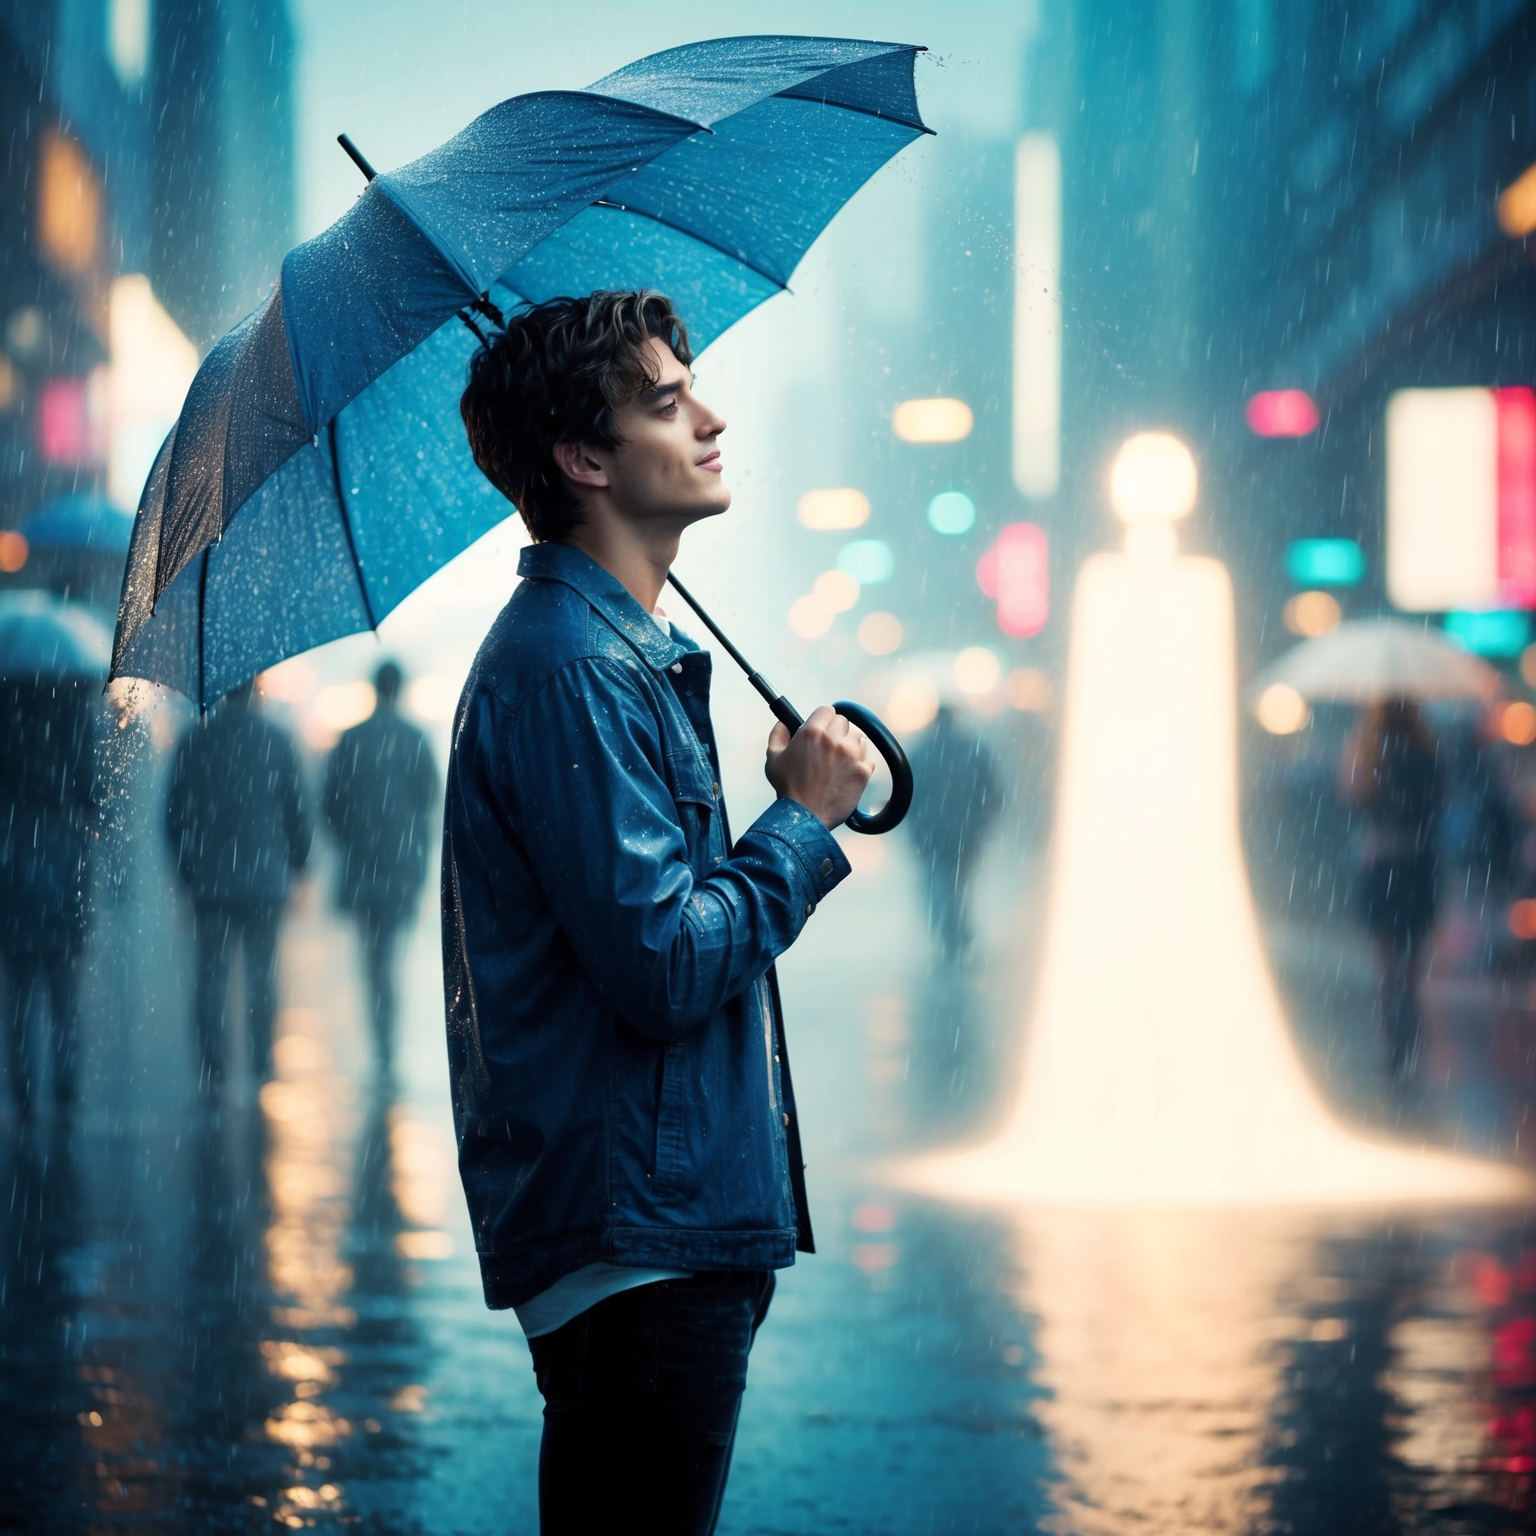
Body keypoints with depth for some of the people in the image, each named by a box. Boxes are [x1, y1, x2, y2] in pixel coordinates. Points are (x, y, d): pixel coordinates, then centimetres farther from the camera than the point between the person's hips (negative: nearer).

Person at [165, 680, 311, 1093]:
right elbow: (297, 810, -1)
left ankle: (211, 1069, -3)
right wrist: (295, 861, 14)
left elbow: (175, 813, 1)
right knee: (262, 974, 10)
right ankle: (262, 1065, 10)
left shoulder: (193, 742, -3)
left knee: (211, 976, 3)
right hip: (265, 879, 0)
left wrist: (186, 867, 13)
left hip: (209, 879, 0)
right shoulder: (276, 741, -4)